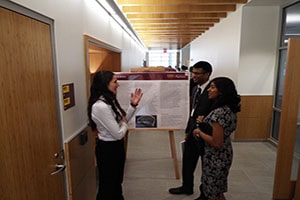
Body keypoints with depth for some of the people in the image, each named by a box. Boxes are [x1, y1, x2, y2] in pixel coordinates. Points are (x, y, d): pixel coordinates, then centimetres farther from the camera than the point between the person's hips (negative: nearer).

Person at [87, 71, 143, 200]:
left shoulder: (110, 101, 2)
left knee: (116, 182, 27)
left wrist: (133, 105, 0)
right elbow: (118, 133, -26)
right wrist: (124, 123, -6)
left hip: (116, 146, 9)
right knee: (107, 185, 14)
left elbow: (123, 120, 9)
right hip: (107, 149, -9)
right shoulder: (100, 106, -29)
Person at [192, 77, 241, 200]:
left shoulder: (219, 112, -28)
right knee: (217, 189, 25)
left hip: (216, 157, -9)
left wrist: (199, 132, -16)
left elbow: (217, 143, -28)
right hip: (225, 153, 9)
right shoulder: (229, 108, 1)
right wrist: (205, 121, 2)